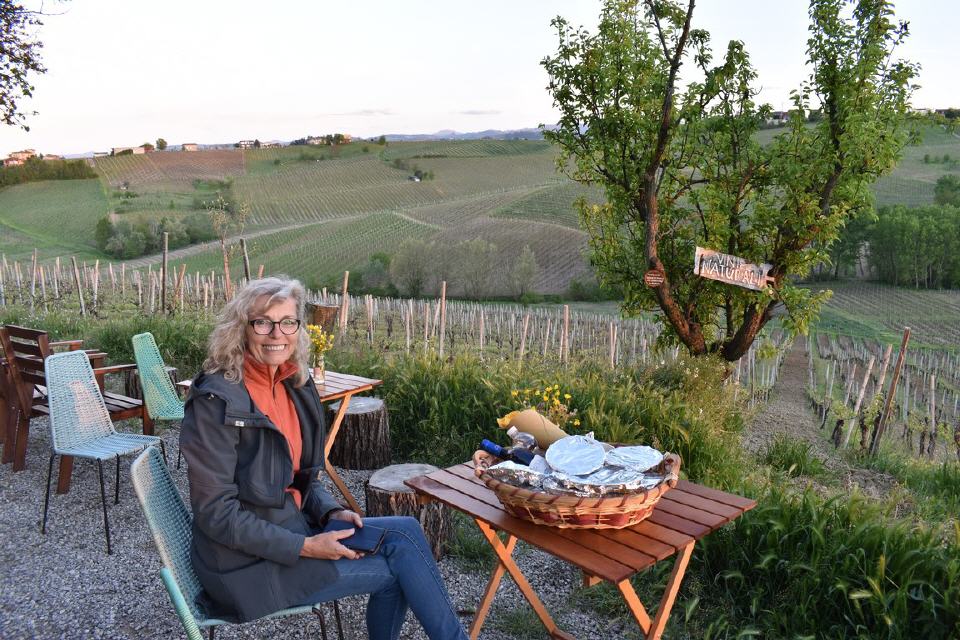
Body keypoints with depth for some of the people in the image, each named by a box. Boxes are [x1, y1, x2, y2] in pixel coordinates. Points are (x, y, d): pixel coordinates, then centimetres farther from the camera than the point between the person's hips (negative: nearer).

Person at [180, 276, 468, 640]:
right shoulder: (215, 401, -19)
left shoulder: (294, 387, 3)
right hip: (247, 560, -7)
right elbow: (216, 513, -21)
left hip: (292, 525, 7)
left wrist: (332, 513, -4)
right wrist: (305, 548, -21)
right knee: (395, 569, -7)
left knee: (405, 532, -9)